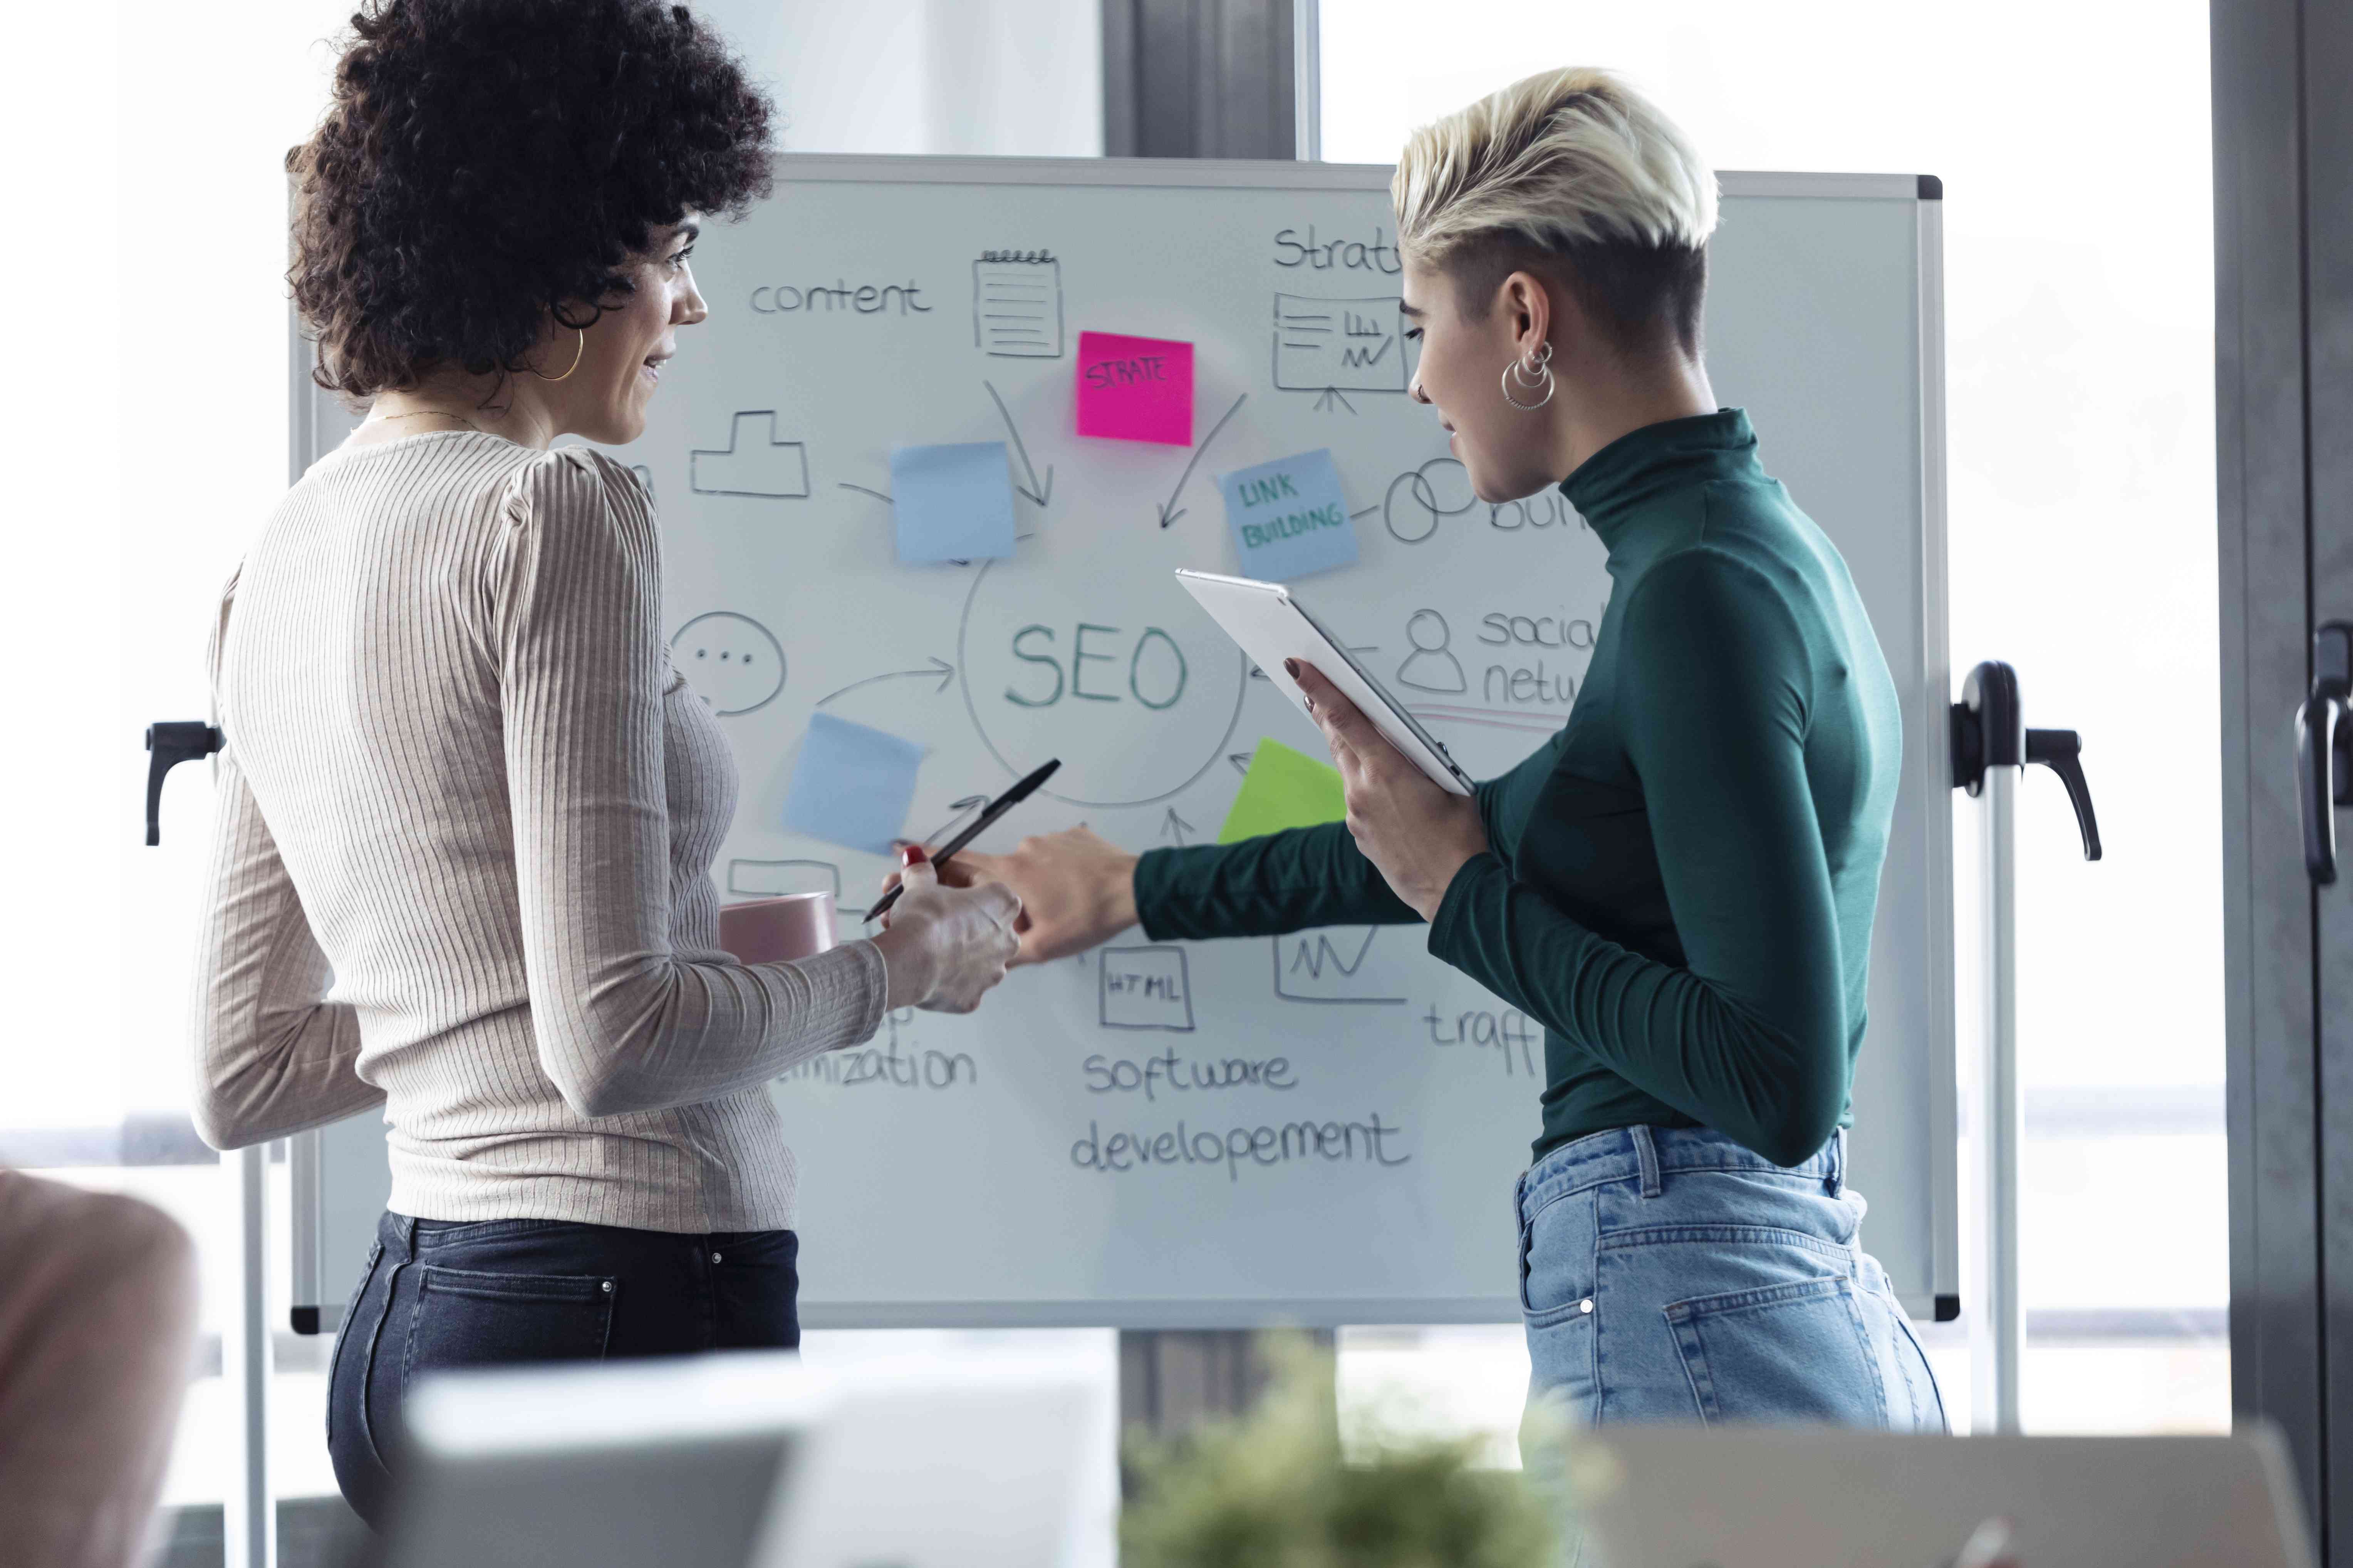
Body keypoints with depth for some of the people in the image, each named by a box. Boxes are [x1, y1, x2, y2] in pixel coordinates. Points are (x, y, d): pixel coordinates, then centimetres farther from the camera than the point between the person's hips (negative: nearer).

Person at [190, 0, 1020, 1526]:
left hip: (405, 1316, 9)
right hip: (627, 1294, -9)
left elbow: (246, 1080, 18)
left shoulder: (288, 554, 14)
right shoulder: (554, 512, -12)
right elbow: (614, 1041, -18)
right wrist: (900, 966, -1)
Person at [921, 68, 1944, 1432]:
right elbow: (1495, 840, 30)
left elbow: (1781, 1084, -20)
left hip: (1684, 1329, -9)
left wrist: (1464, 895, -10)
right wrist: (1130, 891, 39)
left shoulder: (1700, 590, -14)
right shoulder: (1774, 553, 16)